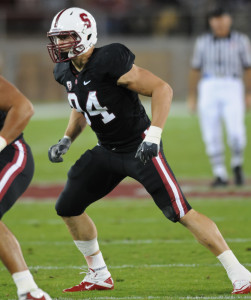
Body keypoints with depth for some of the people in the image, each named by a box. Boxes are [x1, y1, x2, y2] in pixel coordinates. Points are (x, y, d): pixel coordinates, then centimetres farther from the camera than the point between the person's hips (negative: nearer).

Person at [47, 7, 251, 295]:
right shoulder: (67, 72, 1)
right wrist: (66, 140, 9)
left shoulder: (110, 63, -25)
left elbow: (162, 88, -24)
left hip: (139, 149, -8)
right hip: (107, 151, 9)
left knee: (180, 212, -15)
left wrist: (153, 136, -30)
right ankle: (99, 276, 24)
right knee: (68, 207, 8)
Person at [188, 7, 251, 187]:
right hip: (208, 89, 2)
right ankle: (220, 175, 3)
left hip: (232, 89, -2)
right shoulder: (203, 42, 13)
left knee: (236, 132, -18)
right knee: (211, 136, -5)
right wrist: (192, 97, 11)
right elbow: (195, 69, 16)